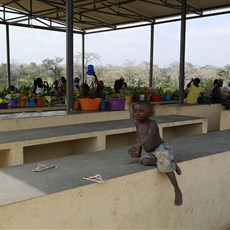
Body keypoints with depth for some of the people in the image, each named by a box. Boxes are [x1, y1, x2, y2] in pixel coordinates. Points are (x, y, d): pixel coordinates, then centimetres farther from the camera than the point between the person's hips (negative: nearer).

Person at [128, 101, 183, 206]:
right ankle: (171, 163, -12)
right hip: (149, 152, 7)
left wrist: (137, 145, -53)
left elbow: (150, 136, -38)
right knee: (145, 161, -26)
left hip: (161, 148, -6)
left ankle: (177, 190, -20)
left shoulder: (152, 123, -19)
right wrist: (139, 152, 13)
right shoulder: (138, 124, 2)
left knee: (165, 164, -32)